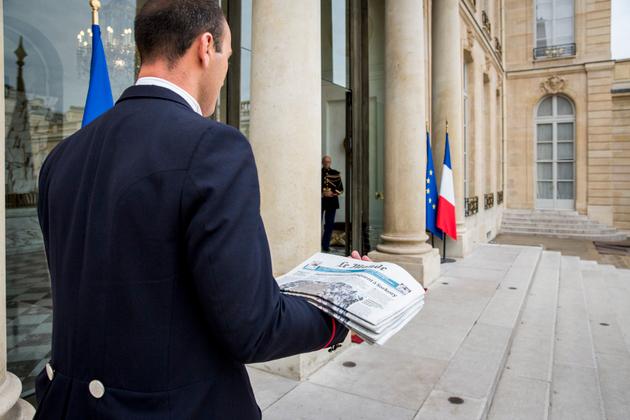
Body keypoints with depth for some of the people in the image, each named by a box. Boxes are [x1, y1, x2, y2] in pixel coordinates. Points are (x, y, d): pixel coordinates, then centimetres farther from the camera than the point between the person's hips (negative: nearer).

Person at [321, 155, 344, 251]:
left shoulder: (336, 174, 8)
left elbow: (341, 189, 8)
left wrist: (333, 193, -9)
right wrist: (322, 193, -12)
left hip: (332, 202, 2)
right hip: (319, 201, -2)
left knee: (329, 225, 4)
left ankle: (326, 245, 14)